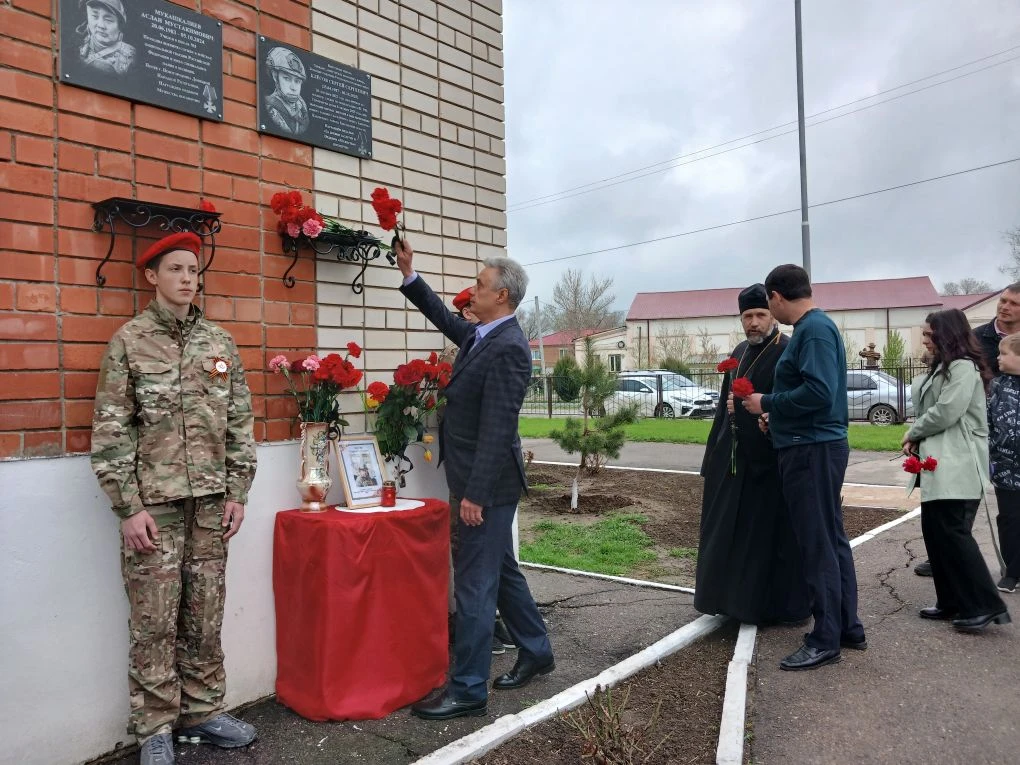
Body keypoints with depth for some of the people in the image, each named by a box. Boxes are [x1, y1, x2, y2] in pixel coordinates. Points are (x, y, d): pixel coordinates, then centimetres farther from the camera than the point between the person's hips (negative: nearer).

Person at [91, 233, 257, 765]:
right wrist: (128, 508, -9)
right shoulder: (129, 341, -2)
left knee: (204, 617, 11)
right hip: (153, 502, -3)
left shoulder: (220, 342, 8)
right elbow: (110, 430, -5)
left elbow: (240, 422, 9)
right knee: (154, 621, 4)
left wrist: (237, 493, 4)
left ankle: (202, 711, 26)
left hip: (210, 502, 3)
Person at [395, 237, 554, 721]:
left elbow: (496, 428, -23)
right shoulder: (479, 334, 7)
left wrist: (475, 494, -23)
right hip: (480, 479, 10)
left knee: (474, 584, -1)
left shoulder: (508, 348, -20)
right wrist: (409, 274, 18)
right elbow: (444, 318, 26)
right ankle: (535, 652, 37)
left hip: (488, 483, -10)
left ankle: (467, 690, 13)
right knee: (501, 571, 20)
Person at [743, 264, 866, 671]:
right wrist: (777, 414, 14)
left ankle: (826, 640, 6)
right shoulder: (813, 326, 15)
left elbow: (818, 392, -26)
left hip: (812, 451, -10)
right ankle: (848, 627, 26)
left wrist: (767, 402, -15)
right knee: (832, 540, 16)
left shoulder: (815, 328, -16)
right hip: (815, 447, 10)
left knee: (818, 545, -3)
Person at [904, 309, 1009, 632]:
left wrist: (913, 433, -5)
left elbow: (946, 412, -19)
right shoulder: (941, 367, 20)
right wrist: (917, 439, 3)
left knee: (953, 533, -10)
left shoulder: (964, 367, -11)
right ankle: (952, 602, 17)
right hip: (938, 463, 10)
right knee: (934, 532, 10)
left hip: (956, 466, -10)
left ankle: (986, 605, -2)